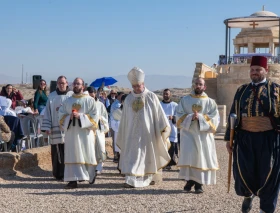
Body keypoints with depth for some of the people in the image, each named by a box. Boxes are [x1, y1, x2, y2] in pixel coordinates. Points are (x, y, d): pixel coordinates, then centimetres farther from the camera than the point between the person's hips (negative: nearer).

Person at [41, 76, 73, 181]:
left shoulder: (72, 96, 4)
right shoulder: (52, 96, 7)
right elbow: (47, 112, 6)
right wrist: (47, 127, -1)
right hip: (56, 129, 1)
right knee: (57, 153, 2)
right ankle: (59, 174, 9)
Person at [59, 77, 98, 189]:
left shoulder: (89, 100, 2)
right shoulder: (67, 101, 13)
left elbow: (94, 116, -5)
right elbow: (61, 115, 9)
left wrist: (80, 116, -16)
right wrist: (69, 117, -11)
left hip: (85, 133, -3)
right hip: (71, 133, 3)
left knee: (87, 154, 3)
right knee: (72, 156, -2)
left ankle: (91, 175, 26)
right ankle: (73, 180, -3)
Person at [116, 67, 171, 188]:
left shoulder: (151, 97, -3)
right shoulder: (128, 99, 7)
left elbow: (159, 114, -1)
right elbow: (124, 119, 11)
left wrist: (164, 127, -4)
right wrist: (122, 135, 11)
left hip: (147, 133, -2)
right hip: (132, 133, 2)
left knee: (147, 155, 5)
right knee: (132, 155, -1)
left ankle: (150, 177, 17)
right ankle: (131, 180, -1)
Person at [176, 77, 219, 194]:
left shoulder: (210, 102, 7)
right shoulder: (185, 100, 9)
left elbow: (215, 118, -2)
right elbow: (179, 115, 2)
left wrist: (200, 117, -15)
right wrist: (190, 117, -15)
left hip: (203, 135, 0)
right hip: (188, 133, 0)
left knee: (202, 158, -2)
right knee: (188, 157, -11)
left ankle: (199, 184, 5)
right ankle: (189, 180, -2)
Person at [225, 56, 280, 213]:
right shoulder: (242, 91, 11)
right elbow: (233, 115, 13)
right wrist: (229, 138, 8)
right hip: (245, 138, 2)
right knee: (243, 172, 0)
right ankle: (248, 194, 33)